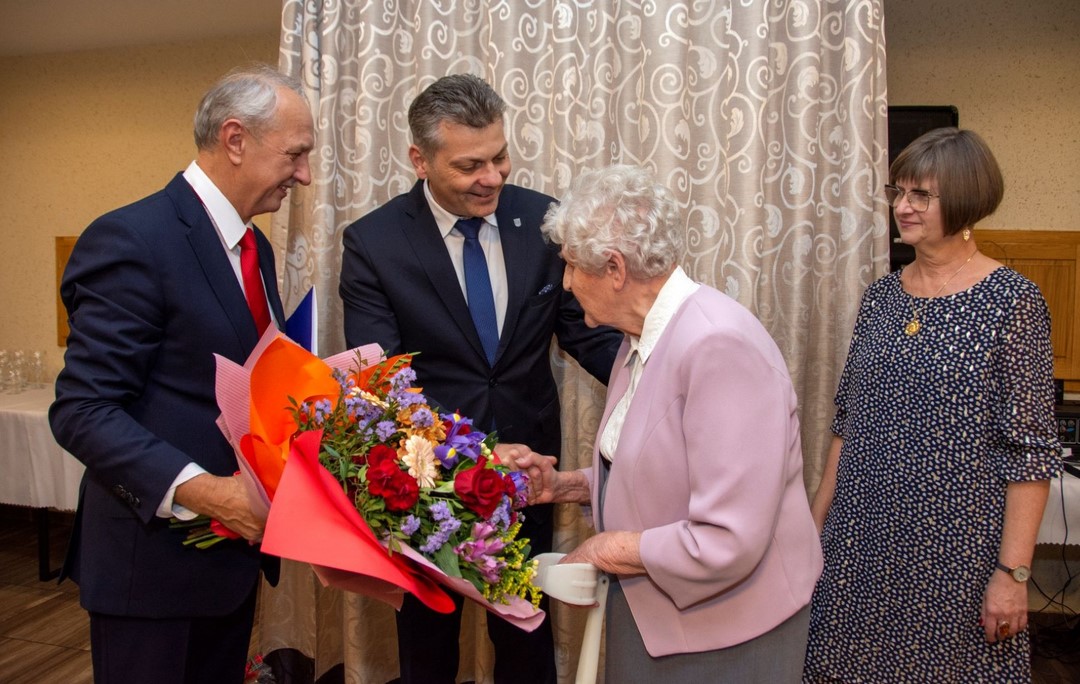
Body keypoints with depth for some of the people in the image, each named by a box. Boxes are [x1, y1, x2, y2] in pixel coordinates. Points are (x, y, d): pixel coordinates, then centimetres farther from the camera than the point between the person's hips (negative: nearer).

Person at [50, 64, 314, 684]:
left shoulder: (254, 248, 11)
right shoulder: (133, 239, -17)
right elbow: (83, 411, -20)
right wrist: (198, 490, -28)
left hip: (233, 542, 8)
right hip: (153, 555, -8)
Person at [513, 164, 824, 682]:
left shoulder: (718, 346, -27)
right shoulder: (641, 339, 2)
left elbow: (726, 544, -29)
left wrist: (608, 549, -16)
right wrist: (566, 485, 1)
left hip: (722, 636, -7)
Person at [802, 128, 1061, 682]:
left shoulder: (1011, 299, -10)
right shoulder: (881, 297, 5)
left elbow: (1030, 449, -11)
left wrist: (1012, 572, -13)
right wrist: (817, 518, 10)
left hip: (956, 543, -4)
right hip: (861, 536, 5)